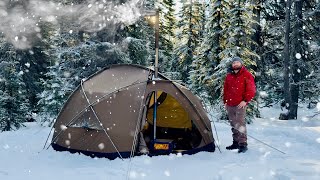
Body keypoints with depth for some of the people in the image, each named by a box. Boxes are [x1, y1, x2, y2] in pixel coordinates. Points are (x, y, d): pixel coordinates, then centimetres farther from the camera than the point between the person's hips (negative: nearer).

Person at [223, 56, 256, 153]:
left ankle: (243, 144, -8)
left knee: (240, 124, -12)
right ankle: (236, 142, 22)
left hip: (240, 105, -6)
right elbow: (225, 90, 22)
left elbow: (251, 90, -7)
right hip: (230, 105, 7)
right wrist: (225, 101, 17)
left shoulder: (246, 75, -3)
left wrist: (245, 101, -14)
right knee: (233, 124, 12)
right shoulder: (229, 76, 15)